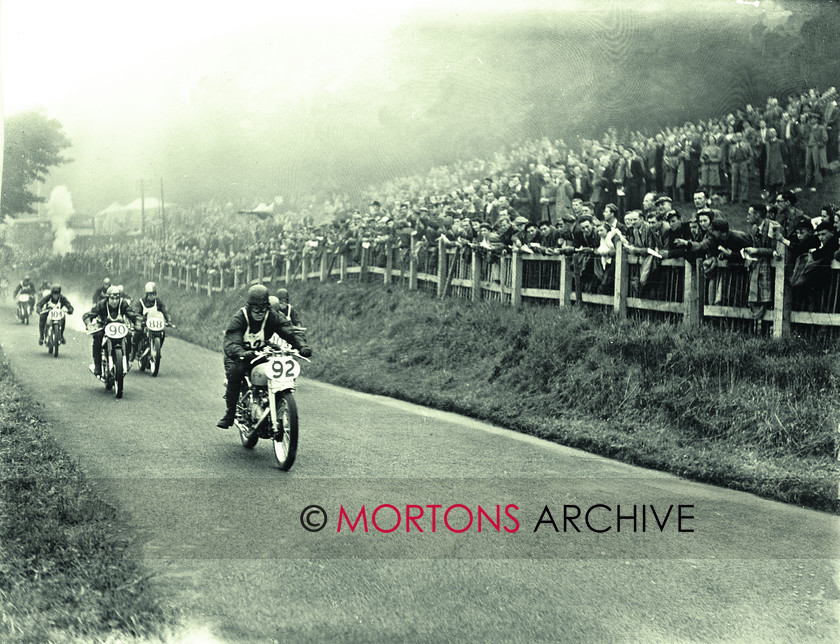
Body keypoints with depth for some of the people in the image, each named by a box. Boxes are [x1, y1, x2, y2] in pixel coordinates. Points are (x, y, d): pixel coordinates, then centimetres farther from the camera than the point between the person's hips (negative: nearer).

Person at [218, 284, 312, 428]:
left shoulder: (273, 318, -9)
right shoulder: (238, 319, -19)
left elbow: (289, 332, -18)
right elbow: (230, 342, -32)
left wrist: (302, 346, -40)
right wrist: (241, 353, -56)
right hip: (240, 356, -3)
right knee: (235, 372, -36)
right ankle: (230, 412, -22)